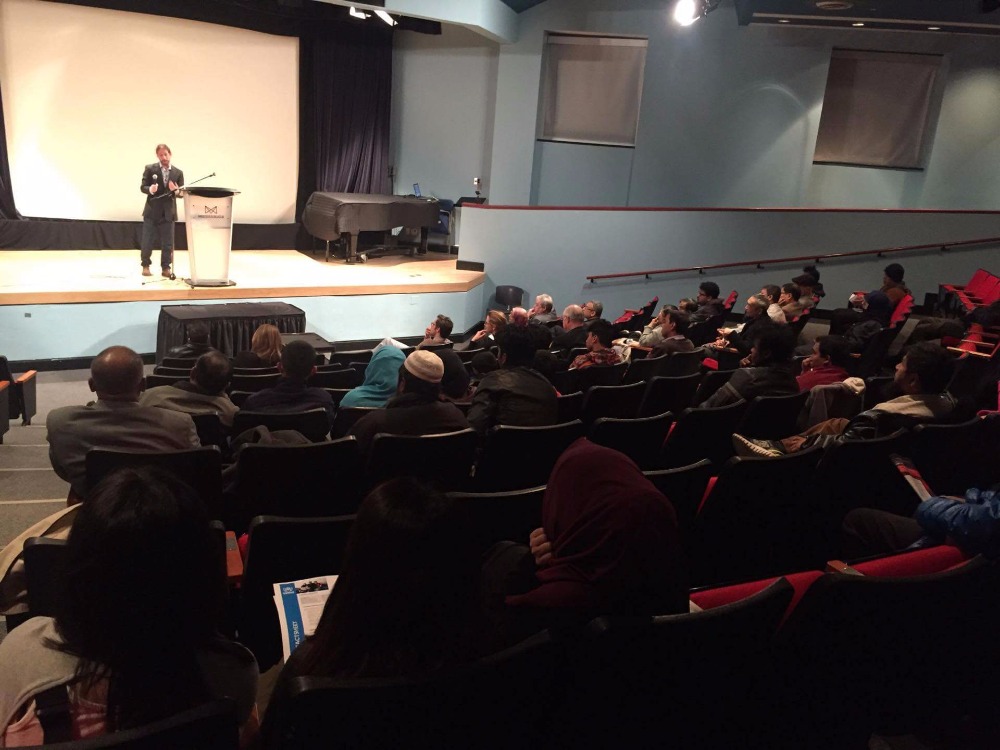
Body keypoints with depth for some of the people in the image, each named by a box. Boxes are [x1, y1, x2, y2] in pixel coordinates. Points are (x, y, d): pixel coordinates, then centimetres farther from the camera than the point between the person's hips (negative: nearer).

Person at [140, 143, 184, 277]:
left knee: (167, 243, 3)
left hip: (168, 213, 1)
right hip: (152, 211, -1)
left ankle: (165, 268, 12)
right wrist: (150, 189, -23)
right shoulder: (150, 169, 1)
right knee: (147, 241, 3)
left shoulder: (178, 173, 5)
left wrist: (176, 190, -17)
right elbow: (143, 187, -2)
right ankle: (145, 266, 15)